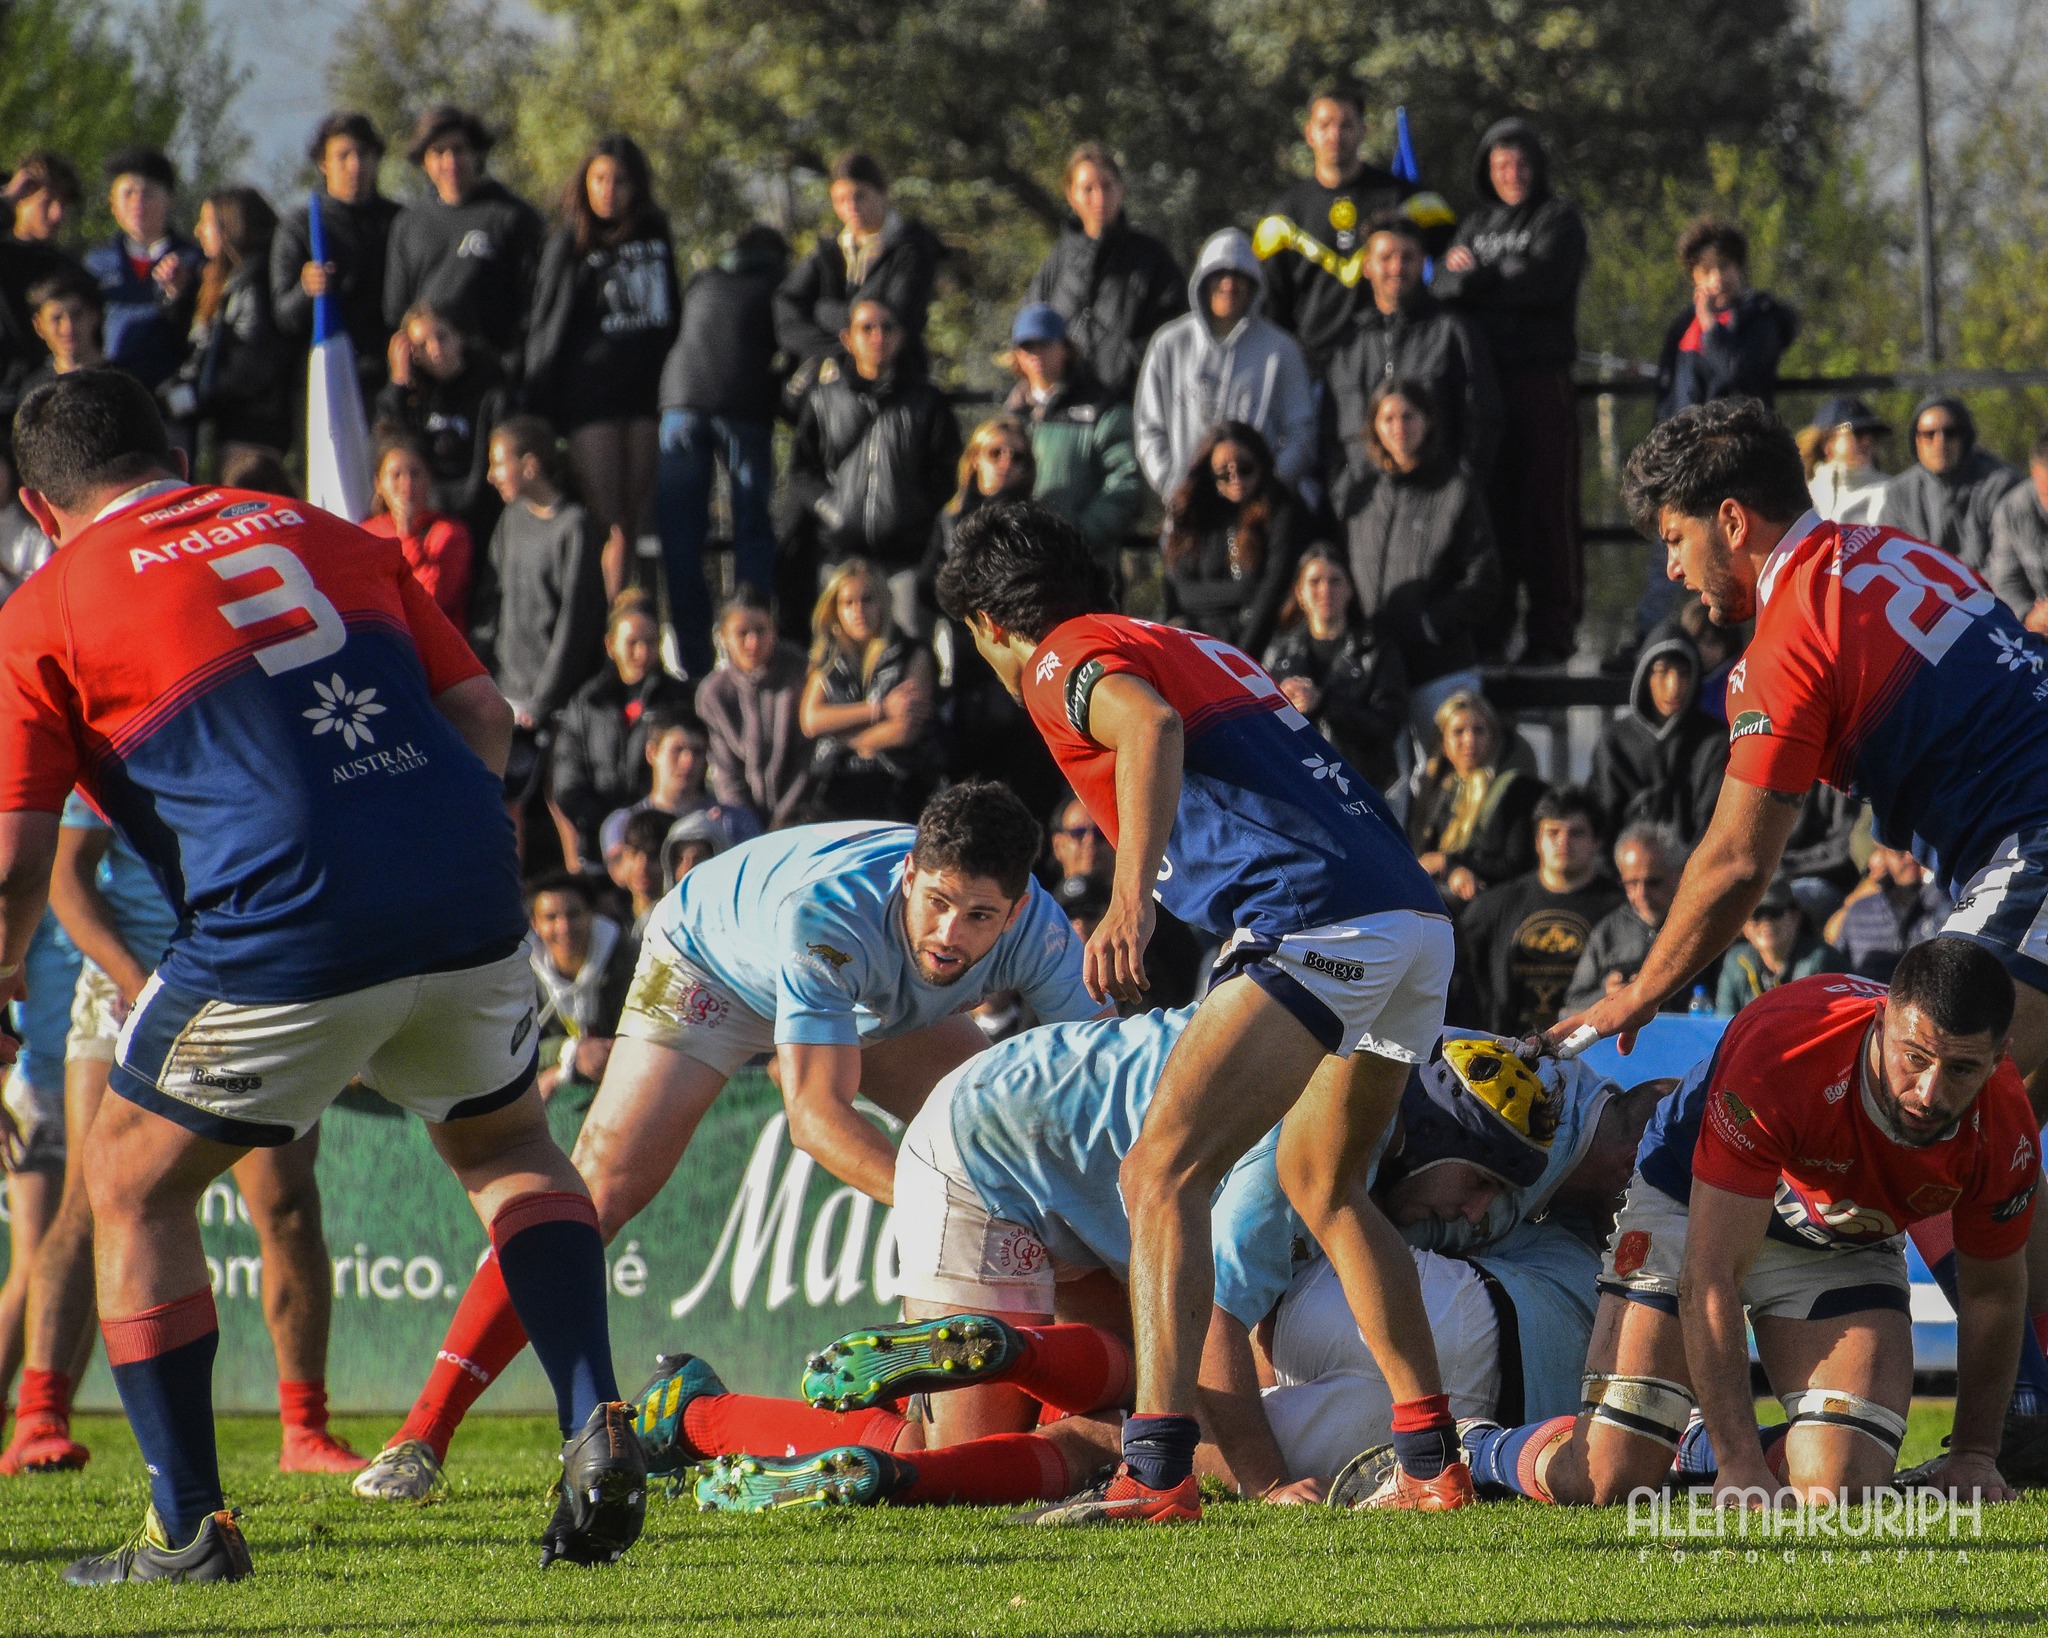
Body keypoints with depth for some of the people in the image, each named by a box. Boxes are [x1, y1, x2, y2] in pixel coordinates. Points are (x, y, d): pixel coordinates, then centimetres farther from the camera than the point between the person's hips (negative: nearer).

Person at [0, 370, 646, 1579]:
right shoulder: (326, 537, 20)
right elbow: (483, 715, 15)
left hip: (284, 936, -5)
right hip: (469, 900, 5)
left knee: (133, 1190, 15)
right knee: (509, 1146, 30)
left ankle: (191, 1526, 12)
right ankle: (597, 1426, 13)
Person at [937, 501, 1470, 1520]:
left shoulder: (1061, 662, 2)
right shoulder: (1194, 650, 30)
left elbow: (1149, 722, -21)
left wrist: (1130, 899, -33)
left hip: (1317, 922, -9)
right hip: (1415, 917, 9)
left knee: (1161, 1173, -12)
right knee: (1318, 1186, 26)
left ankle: (1157, 1472, -25)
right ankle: (1431, 1464, 24)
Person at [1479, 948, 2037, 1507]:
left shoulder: (2005, 1133, -26)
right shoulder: (1780, 1057, -40)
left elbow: (1993, 1292, -3)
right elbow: (1708, 1278, -35)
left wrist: (1975, 1454, -1)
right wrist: (1741, 1466, -38)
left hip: (1845, 1246, 3)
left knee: (1840, 1484, -18)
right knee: (1604, 1481, -15)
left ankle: (1703, 1446, 16)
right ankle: (1477, 1447, 20)